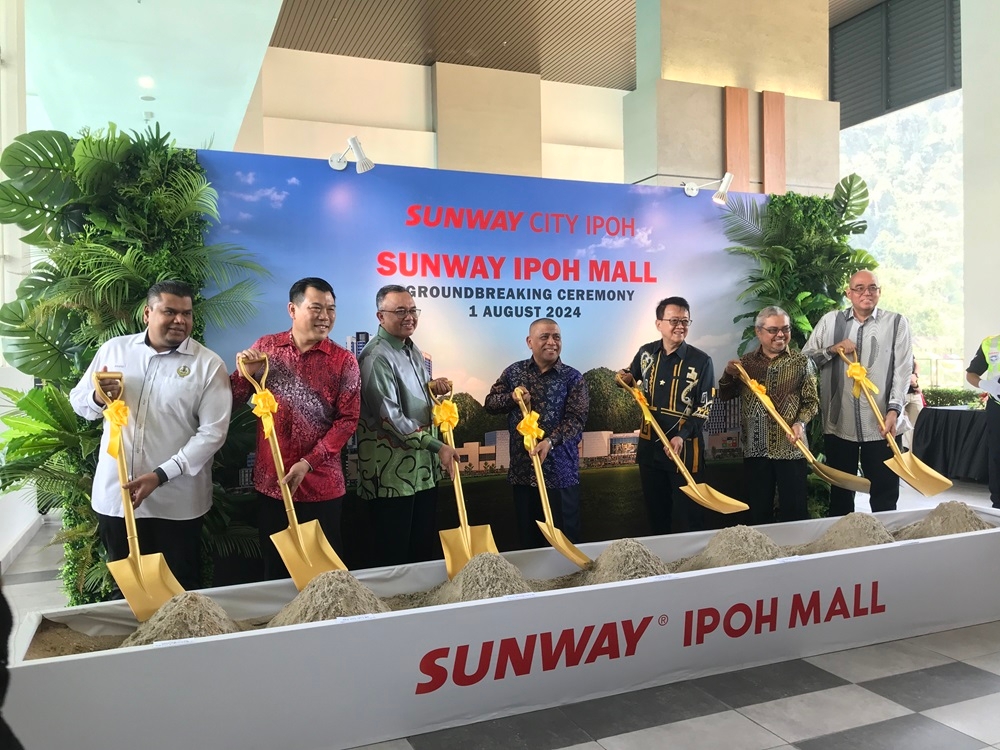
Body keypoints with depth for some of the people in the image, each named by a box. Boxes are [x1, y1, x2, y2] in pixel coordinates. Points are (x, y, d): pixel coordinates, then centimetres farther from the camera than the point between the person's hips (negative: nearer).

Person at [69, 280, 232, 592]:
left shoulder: (209, 364, -8)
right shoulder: (114, 349, 4)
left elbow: (212, 432, -12)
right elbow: (77, 400, 12)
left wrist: (161, 475, -20)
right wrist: (98, 398, -13)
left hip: (176, 503, -3)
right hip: (114, 495, 3)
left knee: (180, 590, 11)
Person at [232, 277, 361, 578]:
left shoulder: (343, 361, -4)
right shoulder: (265, 347, 3)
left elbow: (347, 419, -8)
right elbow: (235, 401, 10)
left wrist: (308, 463, -16)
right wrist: (247, 374, -11)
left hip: (321, 485, -2)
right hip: (270, 481, 2)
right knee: (274, 570, 15)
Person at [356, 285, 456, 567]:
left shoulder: (412, 350, 12)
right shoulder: (376, 357, -18)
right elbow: (391, 418, -23)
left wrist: (432, 387, 4)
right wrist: (437, 446, -21)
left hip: (423, 468, 9)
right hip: (393, 473, -9)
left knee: (427, 549, 17)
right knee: (394, 556, 3)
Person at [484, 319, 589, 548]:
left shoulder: (572, 377, -2)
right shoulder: (514, 372, 6)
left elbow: (576, 418, -11)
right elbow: (490, 403, 8)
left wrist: (550, 441, -26)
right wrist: (512, 398, -12)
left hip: (560, 472, -2)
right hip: (522, 470, 3)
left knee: (563, 541, 6)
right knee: (527, 538, 14)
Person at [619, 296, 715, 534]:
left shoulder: (701, 361, -8)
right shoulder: (646, 353, 3)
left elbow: (705, 407, -8)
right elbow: (631, 377, 24)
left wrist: (683, 435, -20)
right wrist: (626, 379, 0)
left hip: (685, 447, -4)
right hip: (649, 445, 4)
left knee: (689, 514, 3)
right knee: (656, 511, 16)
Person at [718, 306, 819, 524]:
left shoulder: (801, 362, 2)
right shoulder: (746, 362, 7)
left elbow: (812, 401, 0)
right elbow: (724, 396, 12)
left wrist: (800, 423, -18)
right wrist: (729, 375, -8)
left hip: (790, 449, -2)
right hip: (755, 450, 2)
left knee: (794, 512, 3)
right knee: (758, 512, 10)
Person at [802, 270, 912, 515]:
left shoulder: (897, 323, 3)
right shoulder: (830, 321, 7)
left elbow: (903, 370, -3)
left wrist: (893, 410, -14)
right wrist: (832, 349, -8)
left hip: (881, 425, -1)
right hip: (839, 423, 2)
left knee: (884, 495, 6)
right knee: (840, 494, 12)